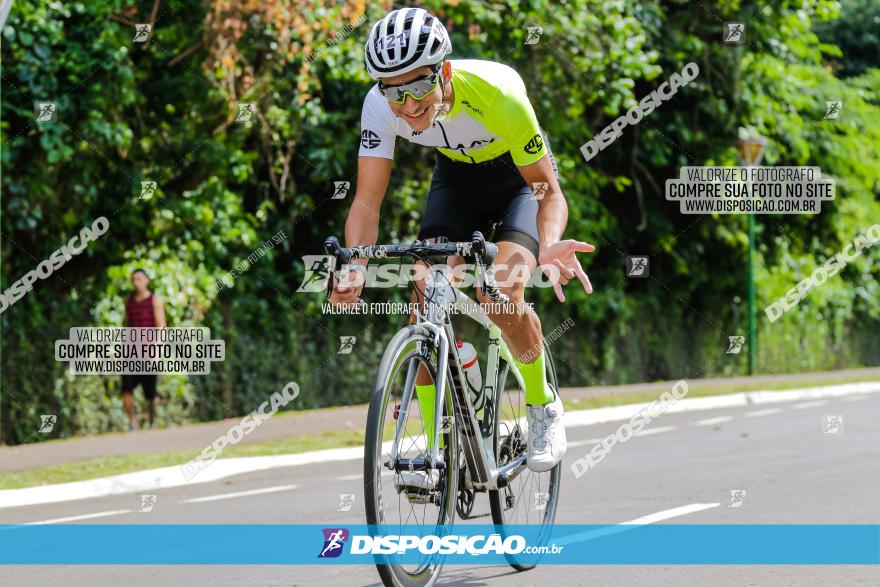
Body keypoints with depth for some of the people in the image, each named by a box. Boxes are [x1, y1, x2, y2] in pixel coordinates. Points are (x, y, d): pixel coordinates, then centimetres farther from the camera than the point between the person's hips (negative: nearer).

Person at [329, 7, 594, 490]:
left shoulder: (496, 93, -37)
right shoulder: (380, 106, -27)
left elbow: (548, 191, -30)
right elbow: (367, 201, -25)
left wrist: (550, 244, -51)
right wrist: (353, 266, -44)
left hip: (519, 176, -4)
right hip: (457, 175, 4)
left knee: (501, 295, -26)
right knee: (426, 292, -17)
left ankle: (543, 405, 1)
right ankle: (434, 450, -9)